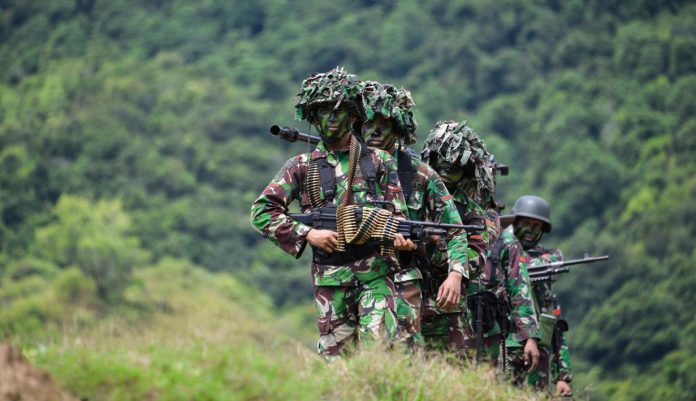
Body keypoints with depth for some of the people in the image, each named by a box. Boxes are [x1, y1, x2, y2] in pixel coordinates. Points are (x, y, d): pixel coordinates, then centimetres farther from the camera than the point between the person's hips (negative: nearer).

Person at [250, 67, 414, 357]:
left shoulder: (379, 162, 9)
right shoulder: (302, 167, 7)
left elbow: (397, 213, 11)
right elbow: (262, 211, 3)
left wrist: (399, 237, -13)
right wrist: (308, 233, -8)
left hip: (375, 271, -1)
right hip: (330, 277, 1)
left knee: (379, 343, -16)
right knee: (335, 353, 1)